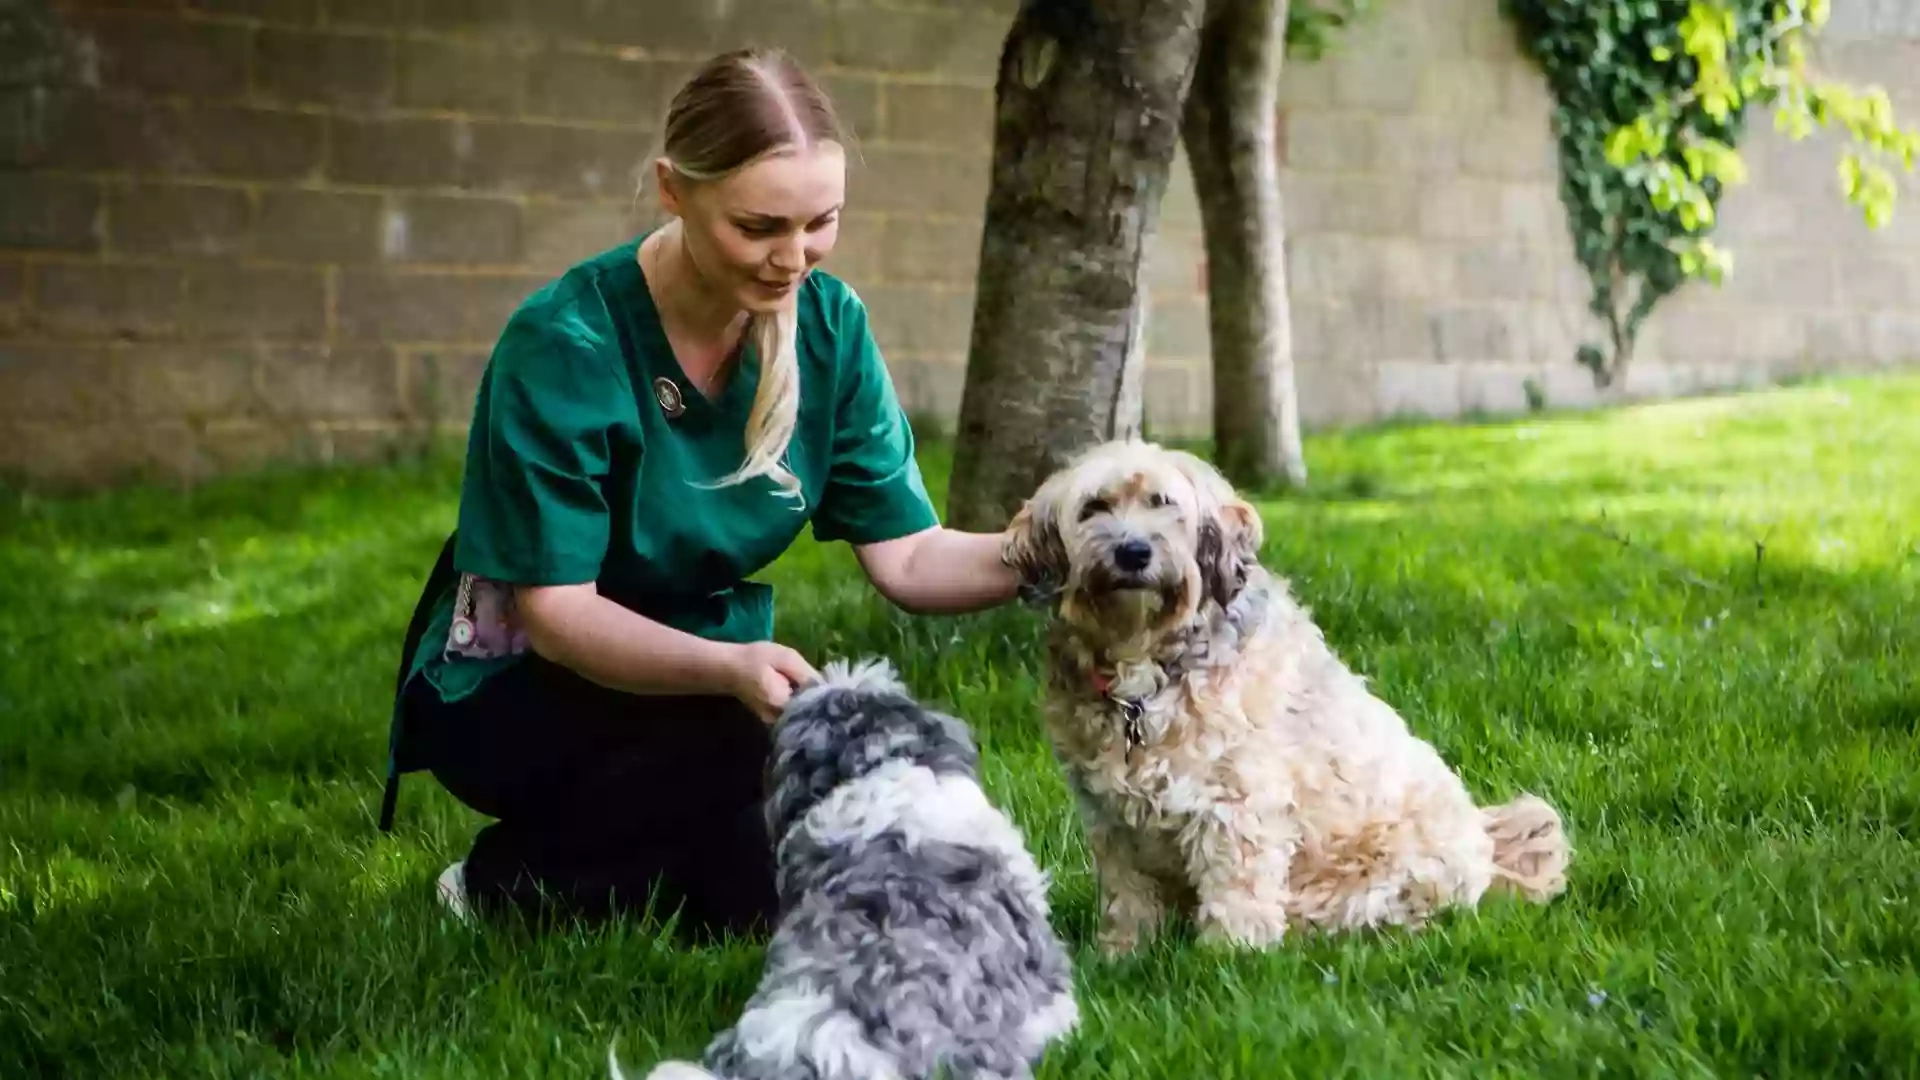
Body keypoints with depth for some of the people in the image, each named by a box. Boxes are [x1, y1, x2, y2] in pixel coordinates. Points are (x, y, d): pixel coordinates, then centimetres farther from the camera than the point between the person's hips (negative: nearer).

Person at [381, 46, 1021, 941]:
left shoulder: (828, 323, -8)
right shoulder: (564, 345, -24)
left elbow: (905, 556, -8)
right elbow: (552, 609, -23)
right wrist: (732, 670, -40)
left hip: (708, 679, 5)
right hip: (522, 692, -5)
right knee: (774, 747, -32)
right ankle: (506, 881, -8)